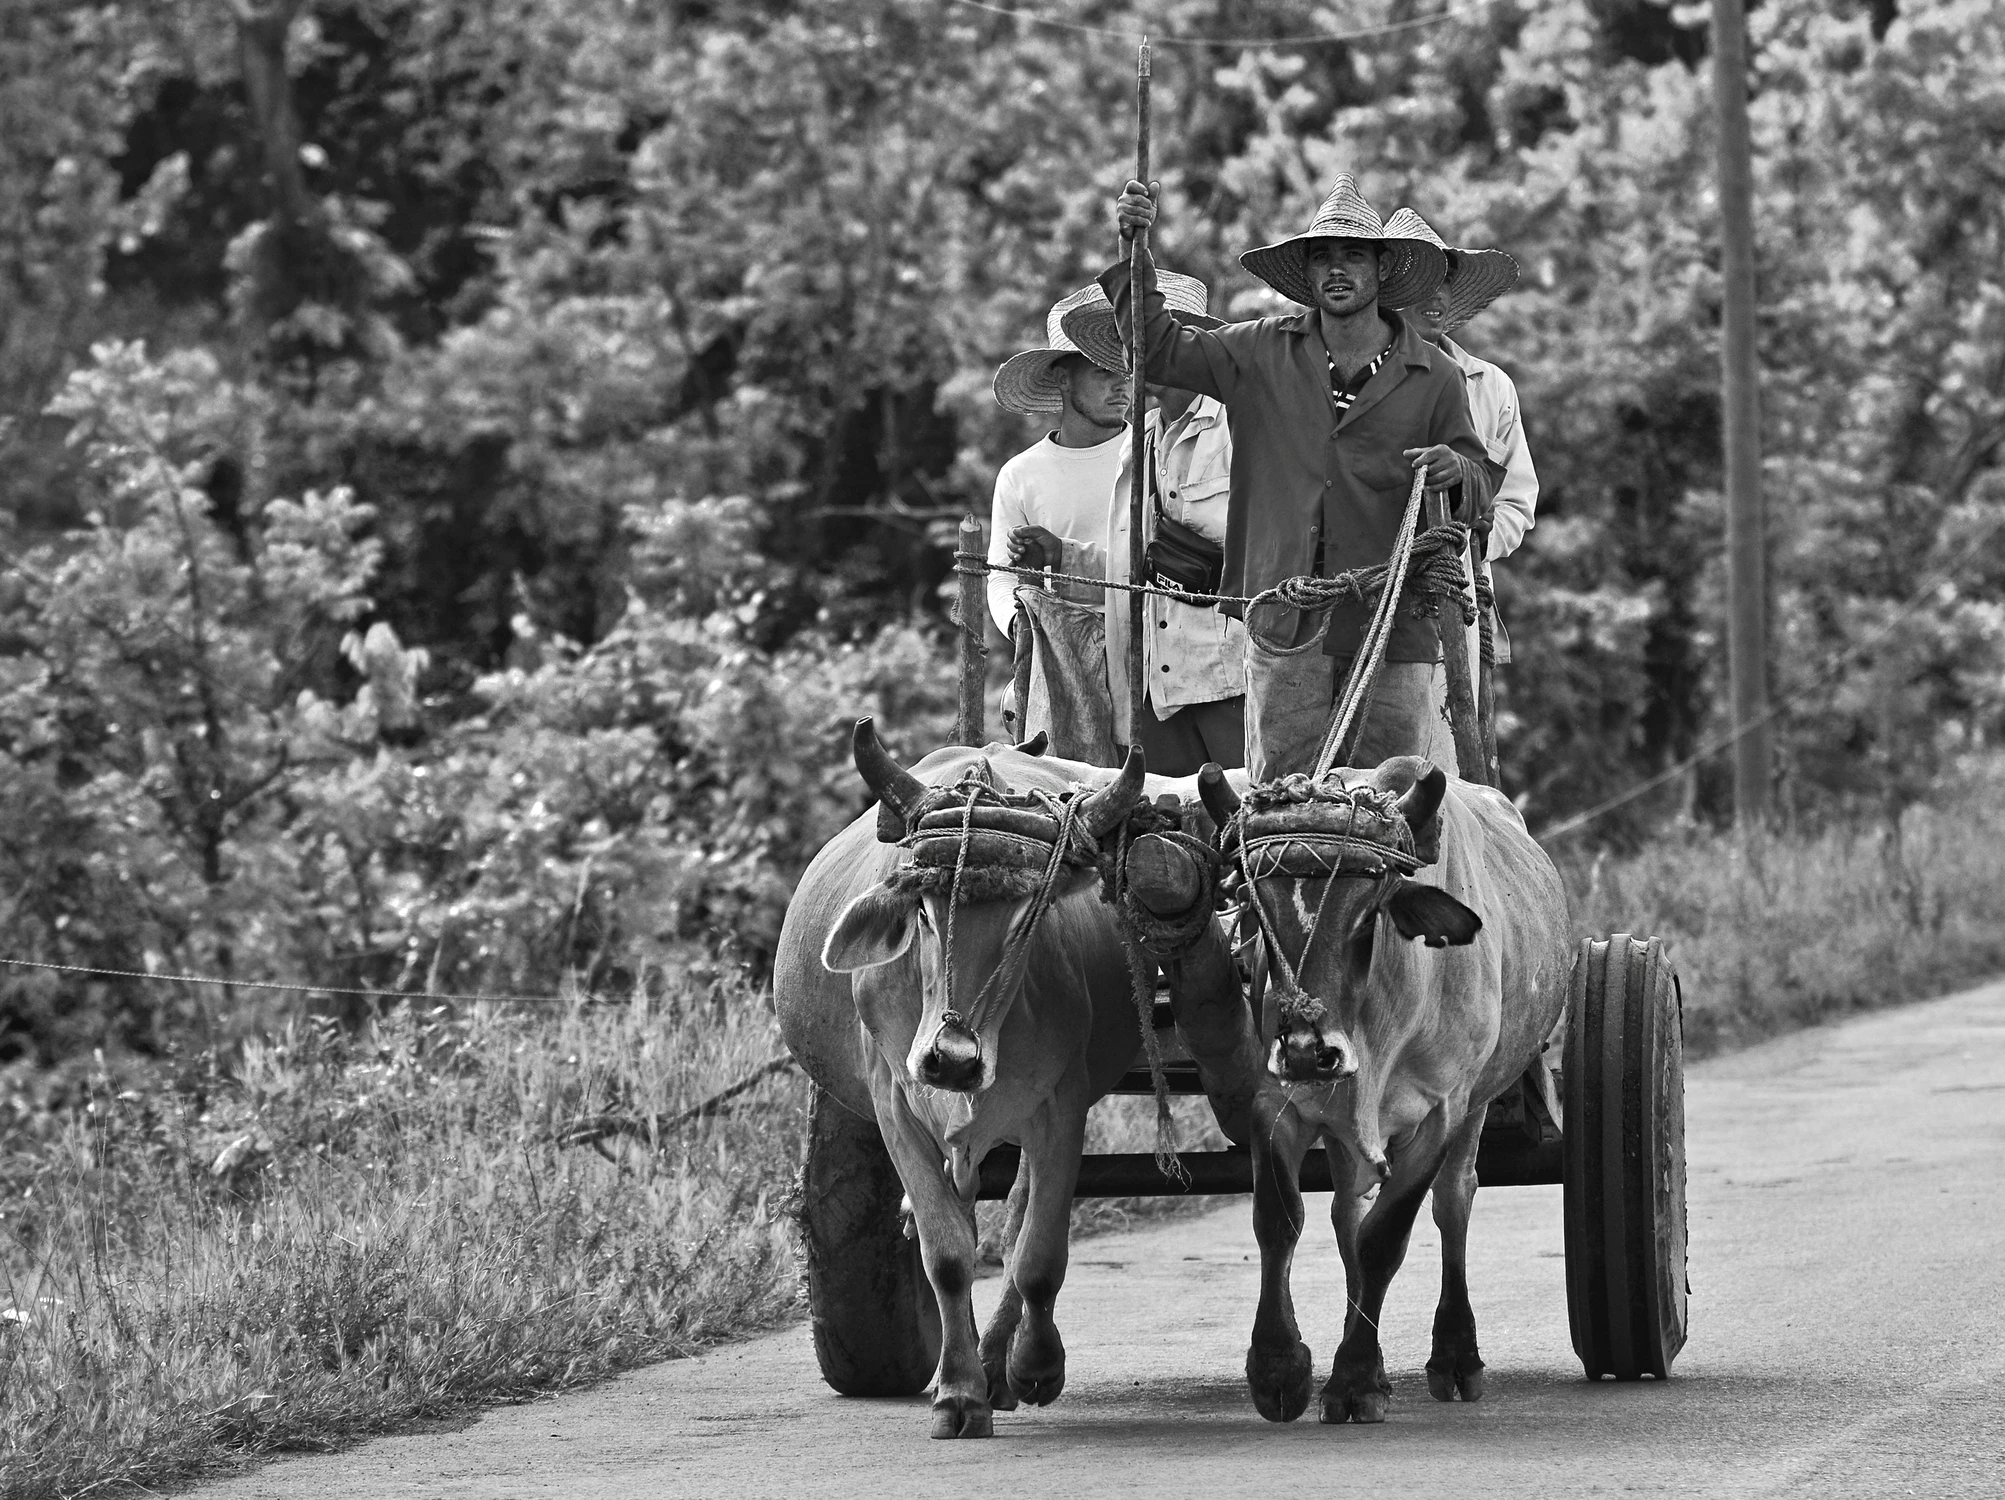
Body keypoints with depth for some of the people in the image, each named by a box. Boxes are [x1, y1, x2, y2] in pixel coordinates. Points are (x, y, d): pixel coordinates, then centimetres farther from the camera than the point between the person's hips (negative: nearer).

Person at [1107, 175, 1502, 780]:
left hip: (1392, 628, -1)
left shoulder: (1434, 378, 4)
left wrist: (1457, 472, -13)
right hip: (1285, 625, 1)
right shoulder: (1263, 353, 8)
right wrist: (1134, 253, 4)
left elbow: (1485, 482, 10)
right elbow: (1159, 349, 14)